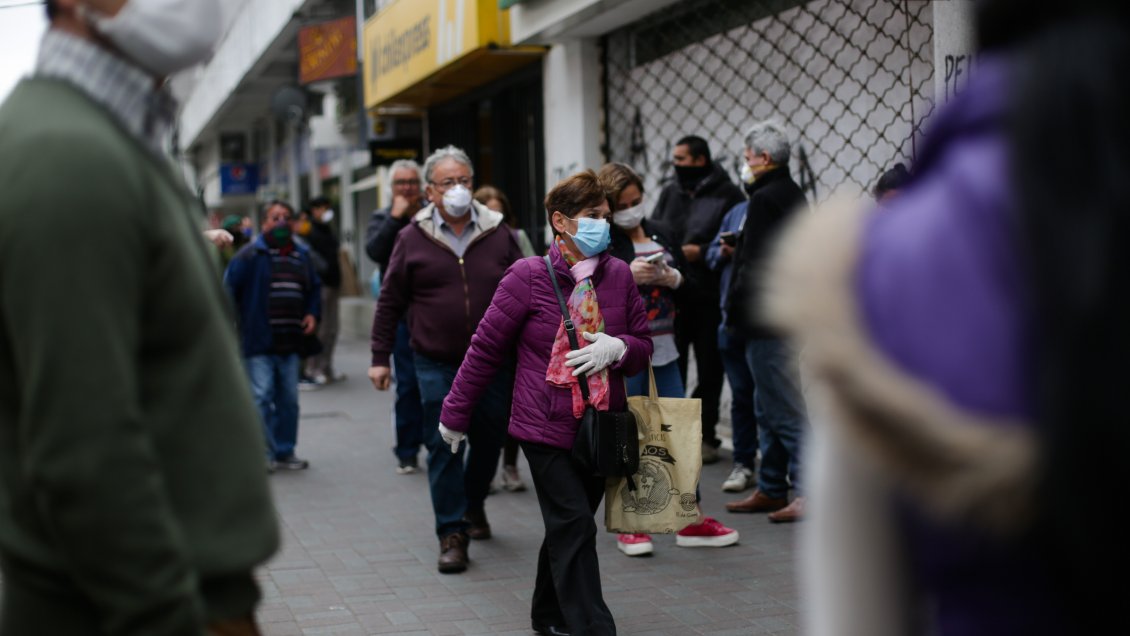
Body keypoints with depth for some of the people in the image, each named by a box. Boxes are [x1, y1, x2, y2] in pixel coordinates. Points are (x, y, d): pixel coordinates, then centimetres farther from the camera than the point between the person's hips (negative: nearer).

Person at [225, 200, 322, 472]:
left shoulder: (302, 256, 13)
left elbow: (315, 287, 25)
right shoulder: (250, 255, -4)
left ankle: (285, 452, 19)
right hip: (258, 341, -5)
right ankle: (263, 454, -2)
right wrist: (234, 324, -10)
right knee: (262, 397, -9)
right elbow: (229, 288, -5)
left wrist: (312, 313, 8)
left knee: (288, 398, 9)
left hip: (290, 342, 6)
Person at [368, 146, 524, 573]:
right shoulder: (413, 238, 0)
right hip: (437, 365, -2)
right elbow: (390, 301, 5)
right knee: (443, 447, -2)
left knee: (490, 440, 12)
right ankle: (452, 534, 6)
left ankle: (473, 503, 39)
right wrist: (380, 357, 2)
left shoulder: (498, 233, 3)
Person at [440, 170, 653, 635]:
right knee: (574, 528, -11)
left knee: (568, 528, 17)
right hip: (547, 427, -5)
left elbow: (643, 347, 9)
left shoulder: (619, 275, 1)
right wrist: (455, 414, 2)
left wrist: (617, 348, -15)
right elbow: (486, 348, -4)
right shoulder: (529, 277, -11)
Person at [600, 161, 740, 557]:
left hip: (663, 346, 6)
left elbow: (686, 281, 16)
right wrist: (627, 276, -22)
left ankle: (692, 521, 17)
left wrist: (671, 278, -5)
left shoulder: (658, 235, 13)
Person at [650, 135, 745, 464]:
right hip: (672, 295, 4)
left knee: (709, 369, 5)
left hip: (709, 298, -4)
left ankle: (705, 437, 15)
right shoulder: (670, 193, 13)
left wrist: (701, 253, -15)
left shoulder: (727, 194, -5)